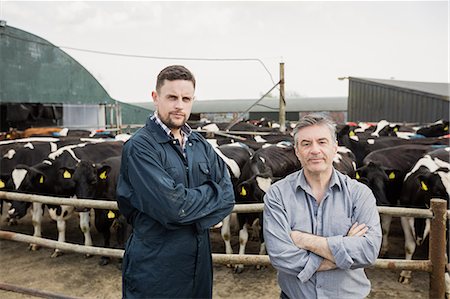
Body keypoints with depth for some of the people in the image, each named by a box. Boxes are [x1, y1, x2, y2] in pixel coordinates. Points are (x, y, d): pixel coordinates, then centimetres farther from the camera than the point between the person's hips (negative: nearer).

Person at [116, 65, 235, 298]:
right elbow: (172, 207, -25)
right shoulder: (140, 147, -17)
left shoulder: (201, 145, 5)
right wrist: (209, 193, -9)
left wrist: (191, 215, -16)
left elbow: (227, 197, -1)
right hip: (154, 268, -6)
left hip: (199, 264, 6)